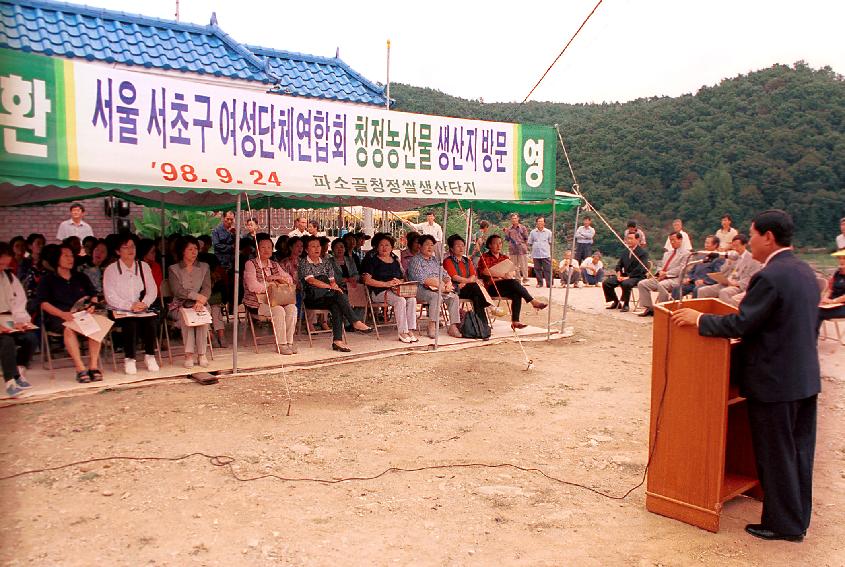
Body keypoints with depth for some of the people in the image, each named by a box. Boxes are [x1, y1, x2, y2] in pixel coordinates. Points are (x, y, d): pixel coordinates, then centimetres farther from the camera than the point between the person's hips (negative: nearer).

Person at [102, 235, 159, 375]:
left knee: (151, 321, -28)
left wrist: (144, 303, -11)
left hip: (142, 310, 3)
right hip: (120, 311, -3)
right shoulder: (111, 270, 2)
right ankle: (129, 359, -21)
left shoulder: (144, 266, 14)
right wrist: (130, 306, -17)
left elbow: (152, 290, 9)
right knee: (131, 323, -33)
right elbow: (110, 297, -6)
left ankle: (150, 356, -15)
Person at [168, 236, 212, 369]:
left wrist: (200, 301, -20)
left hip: (199, 304, 1)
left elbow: (207, 288, 1)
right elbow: (177, 291, -8)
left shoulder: (204, 267, 14)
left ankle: (202, 354, -27)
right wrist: (197, 295, -21)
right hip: (180, 306, -1)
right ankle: (189, 353, -32)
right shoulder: (173, 269, 7)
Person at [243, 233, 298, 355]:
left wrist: (274, 277, -6)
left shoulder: (275, 265, 18)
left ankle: (289, 341, -18)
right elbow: (253, 286, -15)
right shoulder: (250, 264, -1)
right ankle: (281, 344, -22)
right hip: (257, 302, -5)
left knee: (292, 308, -23)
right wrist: (271, 286, -10)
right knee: (278, 310, -31)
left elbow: (289, 279, 10)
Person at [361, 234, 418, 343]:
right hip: (379, 292, -5)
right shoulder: (372, 260, 5)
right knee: (400, 300, -32)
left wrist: (399, 282, -2)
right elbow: (367, 280, -8)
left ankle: (411, 330, -24)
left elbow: (402, 279, 25)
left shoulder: (395, 261, 23)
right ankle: (402, 332, -28)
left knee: (412, 299, -24)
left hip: (395, 290, 5)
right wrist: (386, 284, -16)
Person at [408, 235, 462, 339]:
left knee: (454, 297, -18)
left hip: (439, 289, 7)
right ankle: (432, 326, -31)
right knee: (436, 296, -35)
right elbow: (422, 279, -13)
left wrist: (448, 283, -6)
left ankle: (453, 326, -19)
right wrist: (441, 287, -19)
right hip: (421, 290, -6)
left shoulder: (435, 260, 24)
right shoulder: (415, 260, 0)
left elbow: (445, 275, 18)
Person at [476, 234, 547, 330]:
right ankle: (533, 301, -25)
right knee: (513, 282, -30)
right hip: (491, 288, -5)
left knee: (517, 294, -28)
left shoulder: (504, 258, 24)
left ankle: (515, 321, -33)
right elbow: (486, 273, -11)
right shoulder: (484, 258, 6)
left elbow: (513, 272, 14)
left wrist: (511, 274, -11)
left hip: (506, 288, 5)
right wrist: (502, 275, -19)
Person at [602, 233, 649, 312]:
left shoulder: (643, 253, -6)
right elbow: (619, 265, 17)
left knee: (625, 284, -39)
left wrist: (628, 277, -22)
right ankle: (616, 302, 7)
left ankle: (626, 305, -18)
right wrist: (619, 274, -3)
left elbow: (640, 269, -17)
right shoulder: (625, 252, 16)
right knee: (606, 282, -10)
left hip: (637, 277, -7)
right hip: (625, 275, 7)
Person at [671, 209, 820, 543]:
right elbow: (811, 326, 16)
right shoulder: (806, 272, 8)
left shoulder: (769, 278, -21)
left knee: (775, 455, 5)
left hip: (774, 383, -9)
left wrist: (698, 319, -10)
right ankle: (798, 519, 31)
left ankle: (783, 524, 18)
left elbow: (740, 324, -22)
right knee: (799, 452, 18)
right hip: (806, 378, 9)